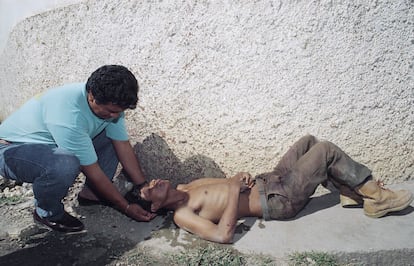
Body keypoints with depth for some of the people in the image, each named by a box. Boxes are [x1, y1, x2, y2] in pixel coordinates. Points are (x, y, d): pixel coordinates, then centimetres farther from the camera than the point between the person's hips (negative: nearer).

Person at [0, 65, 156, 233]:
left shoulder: (110, 103, -14)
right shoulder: (70, 115, -37)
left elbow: (124, 147, -7)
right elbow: (92, 171, -29)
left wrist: (145, 187, -10)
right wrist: (126, 208, -21)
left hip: (50, 144, 8)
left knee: (113, 138, -3)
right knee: (66, 164, -39)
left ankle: (90, 193, 7)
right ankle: (46, 211, -8)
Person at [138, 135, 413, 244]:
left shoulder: (183, 187, 9)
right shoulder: (182, 215, -17)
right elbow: (223, 235, -32)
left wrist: (240, 176, -4)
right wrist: (236, 191, -26)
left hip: (267, 181, 9)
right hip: (279, 200, -8)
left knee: (309, 141, 12)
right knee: (326, 150, -11)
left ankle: (355, 192, 20)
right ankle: (377, 196, 9)